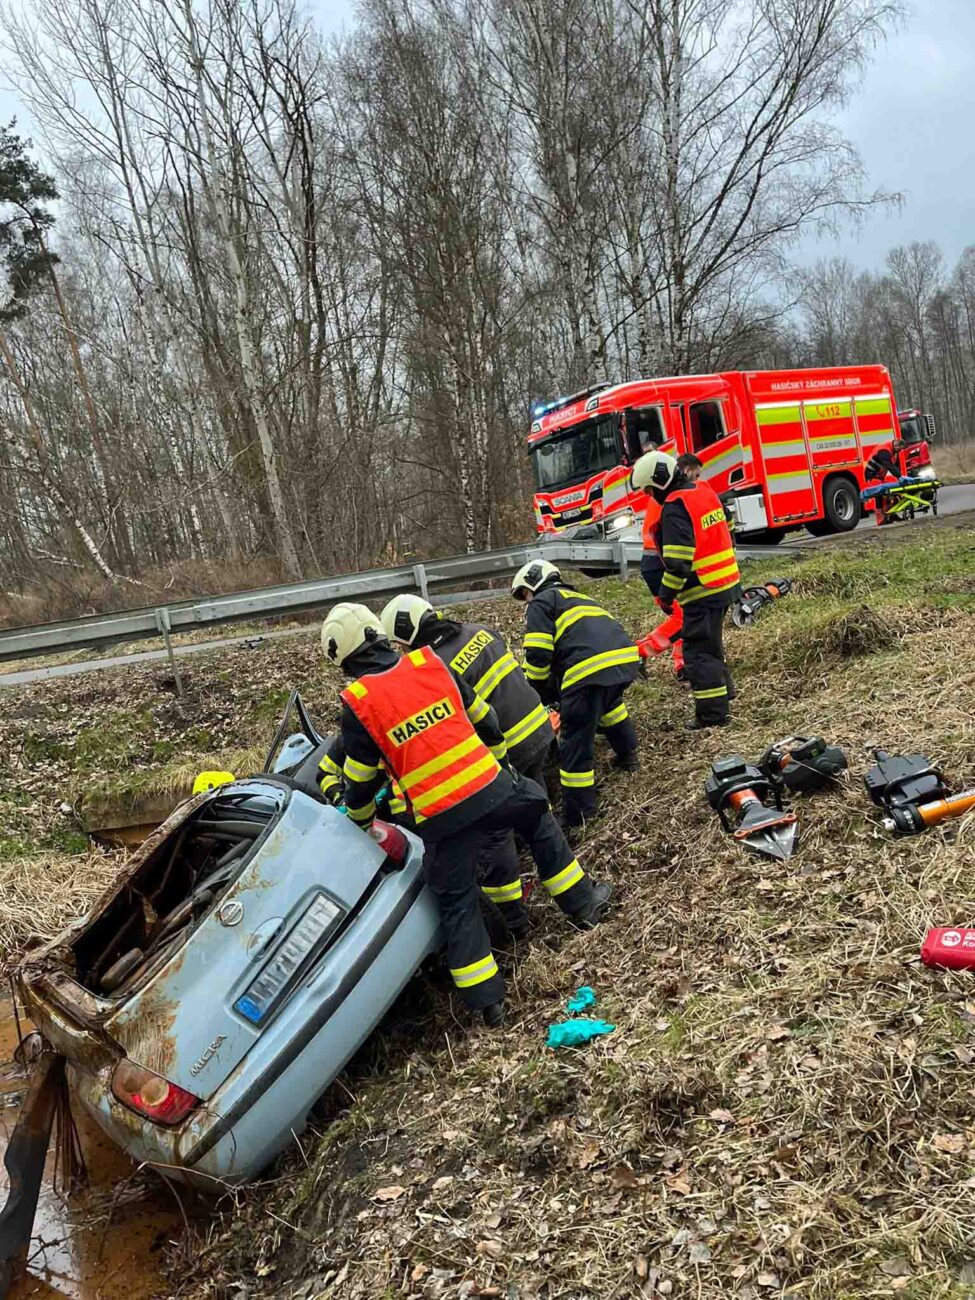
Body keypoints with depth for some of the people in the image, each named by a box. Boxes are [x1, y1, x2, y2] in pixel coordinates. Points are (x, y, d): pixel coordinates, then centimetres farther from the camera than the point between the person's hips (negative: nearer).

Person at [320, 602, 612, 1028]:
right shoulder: (431, 664, 4)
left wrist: (358, 821, 24)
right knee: (540, 827, 31)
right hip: (492, 785, 3)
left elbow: (360, 779, 4)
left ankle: (486, 1000, 18)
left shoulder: (357, 704, -4)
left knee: (458, 903, 15)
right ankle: (582, 903, 40)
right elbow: (482, 716, 16)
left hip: (441, 817, -2)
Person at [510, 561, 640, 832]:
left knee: (576, 744, 1)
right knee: (610, 704, 40)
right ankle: (627, 756, 50)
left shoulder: (541, 603, 13)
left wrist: (541, 692, 18)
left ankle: (577, 817, 5)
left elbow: (538, 656, 1)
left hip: (590, 668, -8)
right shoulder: (578, 597, 37)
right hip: (625, 657, 8)